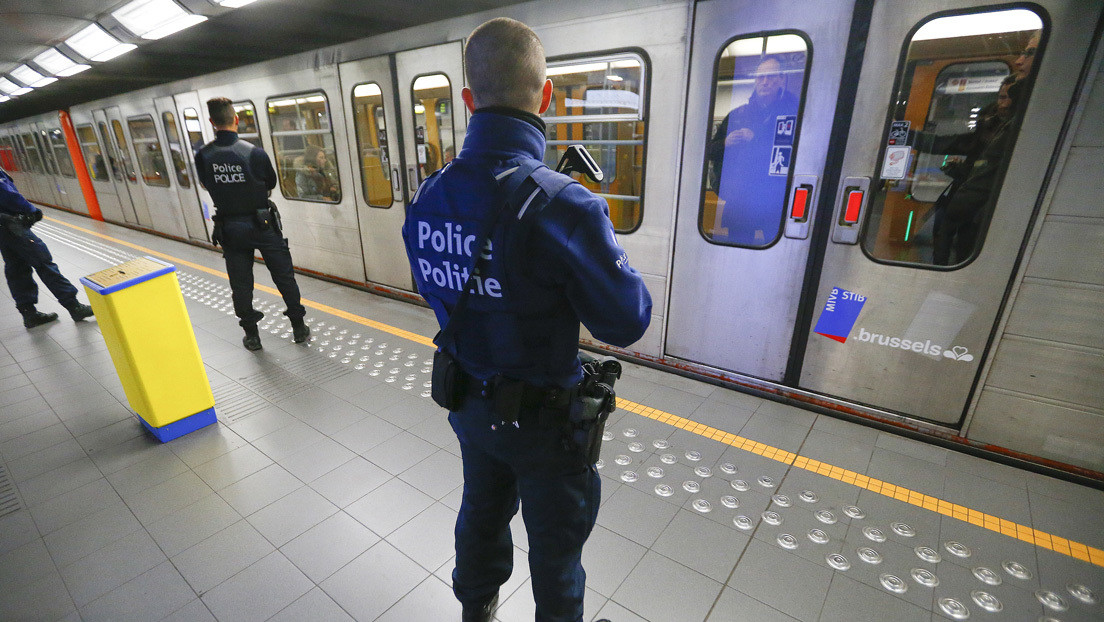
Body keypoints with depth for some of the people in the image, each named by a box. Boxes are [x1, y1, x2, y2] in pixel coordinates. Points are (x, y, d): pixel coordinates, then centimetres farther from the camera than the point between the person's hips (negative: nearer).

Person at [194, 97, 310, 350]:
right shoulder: (255, 152, -15)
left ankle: (251, 335, 20)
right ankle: (299, 327, 18)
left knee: (241, 284, 11)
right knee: (284, 276, 10)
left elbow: (206, 185, 10)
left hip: (230, 227, 2)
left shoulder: (203, 156, -7)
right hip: (262, 223, -2)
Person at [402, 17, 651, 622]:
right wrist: (599, 243, -6)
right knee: (555, 546, 20)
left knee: (482, 513, 31)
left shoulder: (425, 199, -8)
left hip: (468, 401, 7)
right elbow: (627, 322, -19)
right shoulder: (563, 205, -30)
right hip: (541, 417, -6)